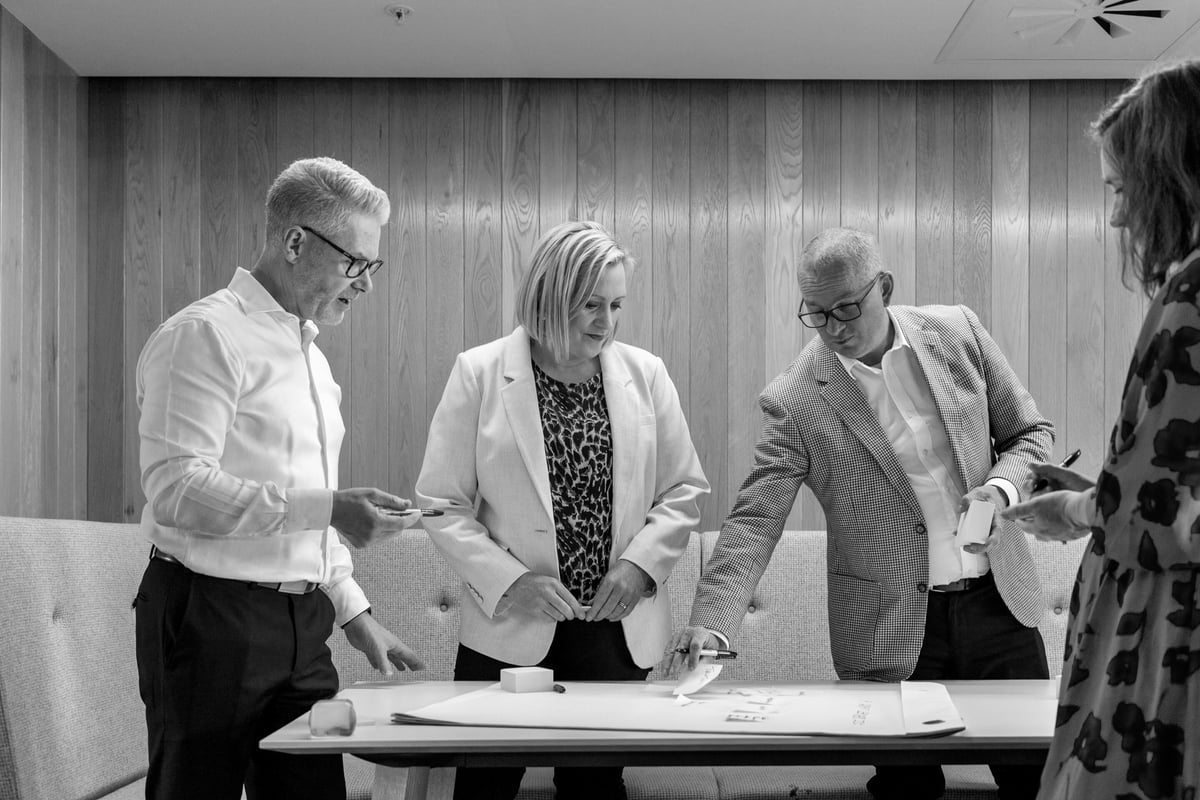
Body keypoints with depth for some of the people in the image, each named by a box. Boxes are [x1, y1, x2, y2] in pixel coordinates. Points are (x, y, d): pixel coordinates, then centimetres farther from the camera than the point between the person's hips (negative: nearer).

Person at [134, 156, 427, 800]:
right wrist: (327, 507, -24)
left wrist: (354, 613, 18)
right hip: (212, 620, -8)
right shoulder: (206, 335, -10)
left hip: (301, 625, 8)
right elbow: (177, 490, -20)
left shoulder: (309, 353, 18)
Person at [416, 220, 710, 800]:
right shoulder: (478, 373, -4)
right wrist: (508, 579, -15)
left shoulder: (645, 374, 3)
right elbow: (441, 503, -3)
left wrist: (641, 562, -7)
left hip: (618, 628, 2)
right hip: (508, 632, -1)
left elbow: (685, 490, 9)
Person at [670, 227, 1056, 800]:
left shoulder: (957, 333, -2)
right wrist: (711, 624, -25)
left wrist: (1001, 487, -13)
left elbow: (1030, 433, 8)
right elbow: (754, 521, -12)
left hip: (996, 600, 3)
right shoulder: (793, 401, -11)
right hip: (891, 632, -2)